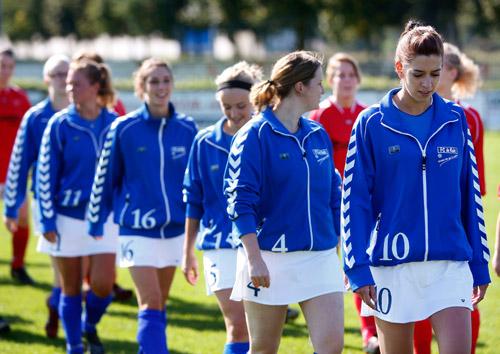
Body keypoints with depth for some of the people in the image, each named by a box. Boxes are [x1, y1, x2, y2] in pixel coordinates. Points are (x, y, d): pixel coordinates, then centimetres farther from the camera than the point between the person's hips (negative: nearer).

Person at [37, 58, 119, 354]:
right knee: (71, 288, 5)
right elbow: (46, 174, -2)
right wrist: (48, 220, -6)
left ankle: (90, 326, 22)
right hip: (68, 216, -1)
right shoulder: (60, 125, -4)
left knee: (103, 284, -8)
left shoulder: (114, 124, 1)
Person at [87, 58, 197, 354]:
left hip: (175, 227, 4)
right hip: (137, 228, -4)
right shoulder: (124, 129, -6)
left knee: (159, 306, 12)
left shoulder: (187, 128, 2)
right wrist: (96, 222, 3)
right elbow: (105, 177, 1)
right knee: (151, 305, -13)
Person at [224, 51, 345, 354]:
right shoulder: (255, 135, -8)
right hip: (270, 258, -5)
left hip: (321, 257, 5)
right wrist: (254, 259, -18)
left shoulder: (318, 135, 10)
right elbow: (240, 202, -12)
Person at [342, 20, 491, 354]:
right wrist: (358, 269, -8)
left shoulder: (455, 120, 5)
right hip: (392, 267, -1)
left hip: (450, 264, 2)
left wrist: (479, 265, 10)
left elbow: (470, 194, 11)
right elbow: (355, 199, -2)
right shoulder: (372, 123, -3)